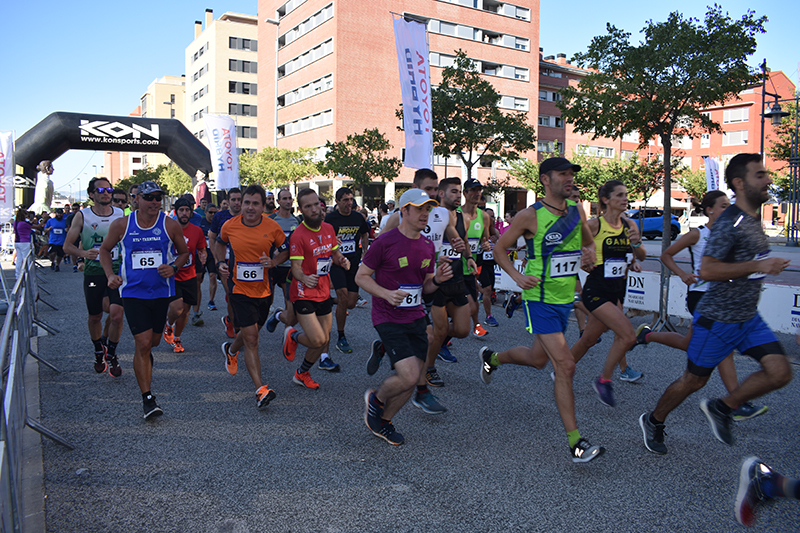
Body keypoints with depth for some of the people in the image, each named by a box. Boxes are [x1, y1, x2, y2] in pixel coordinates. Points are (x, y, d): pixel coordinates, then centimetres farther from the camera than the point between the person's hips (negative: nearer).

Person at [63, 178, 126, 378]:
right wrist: (83, 253, -21)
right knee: (95, 317, 11)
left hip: (117, 271, 0)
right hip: (93, 272, 0)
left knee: (116, 315, -12)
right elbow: (67, 245, -1)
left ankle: (111, 354, 10)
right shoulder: (82, 216, -2)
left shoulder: (121, 214, 3)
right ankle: (99, 352, 36)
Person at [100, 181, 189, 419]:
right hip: (133, 292, -2)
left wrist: (174, 267, -10)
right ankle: (147, 398, -1)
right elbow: (105, 249, 13)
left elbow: (184, 252, 10)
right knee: (143, 344, -10)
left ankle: (143, 357, 55)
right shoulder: (121, 225, -2)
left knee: (153, 342, 16)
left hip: (162, 291, 2)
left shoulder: (170, 225, -2)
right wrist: (110, 275, -1)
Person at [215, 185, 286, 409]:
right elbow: (220, 244, 16)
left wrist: (273, 262, -13)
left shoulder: (272, 227, -8)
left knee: (251, 333, 20)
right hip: (239, 290, -2)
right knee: (251, 338, -10)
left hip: (263, 290, 2)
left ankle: (231, 349, 56)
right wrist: (221, 262, 0)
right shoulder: (229, 226, -6)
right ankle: (260, 389, -8)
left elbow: (286, 250, 6)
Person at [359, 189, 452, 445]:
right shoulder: (385, 242, -13)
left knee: (413, 379, 8)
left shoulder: (428, 246, 7)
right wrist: (386, 294, -21)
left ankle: (384, 421, 31)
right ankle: (376, 399, 17)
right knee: (408, 377, -16)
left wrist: (437, 280, -7)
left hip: (416, 317, 7)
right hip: (389, 318, -7)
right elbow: (361, 276, -6)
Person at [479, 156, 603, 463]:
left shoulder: (577, 210, 6)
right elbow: (499, 249, -3)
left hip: (565, 299, 7)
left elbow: (589, 242, 21)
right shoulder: (530, 216, -12)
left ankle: (492, 358, 50)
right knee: (565, 366, -13)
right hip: (540, 300, -7)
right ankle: (575, 443, -3)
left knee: (538, 359, 21)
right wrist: (517, 277, -17)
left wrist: (589, 254, -3)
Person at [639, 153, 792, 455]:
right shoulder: (730, 222, -20)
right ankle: (653, 422, 27)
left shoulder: (753, 220, 10)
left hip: (749, 318, 8)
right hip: (718, 319, -8)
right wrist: (757, 266, -27)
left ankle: (720, 409, 14)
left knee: (780, 373, -4)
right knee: (694, 381, 6)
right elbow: (707, 270, -27)